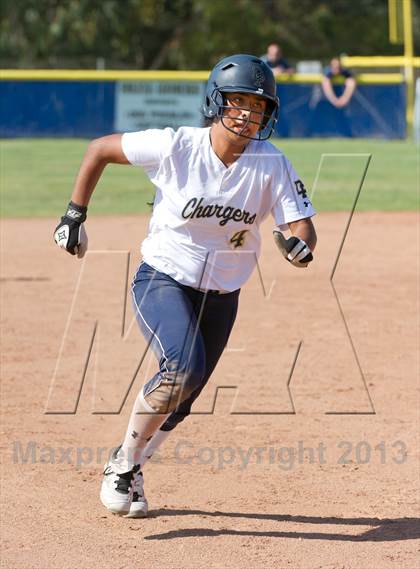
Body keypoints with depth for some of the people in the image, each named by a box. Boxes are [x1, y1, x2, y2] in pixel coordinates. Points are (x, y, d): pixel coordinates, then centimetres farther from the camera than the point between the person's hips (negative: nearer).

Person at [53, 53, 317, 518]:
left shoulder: (273, 165, -11)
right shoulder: (175, 146, -17)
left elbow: (303, 228, -15)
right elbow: (99, 149, -5)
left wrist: (299, 246, -39)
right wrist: (74, 214, -5)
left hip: (221, 297, 4)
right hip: (162, 282, -4)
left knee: (178, 400, 11)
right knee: (183, 368, -28)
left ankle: (128, 468, 38)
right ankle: (123, 465, -9)